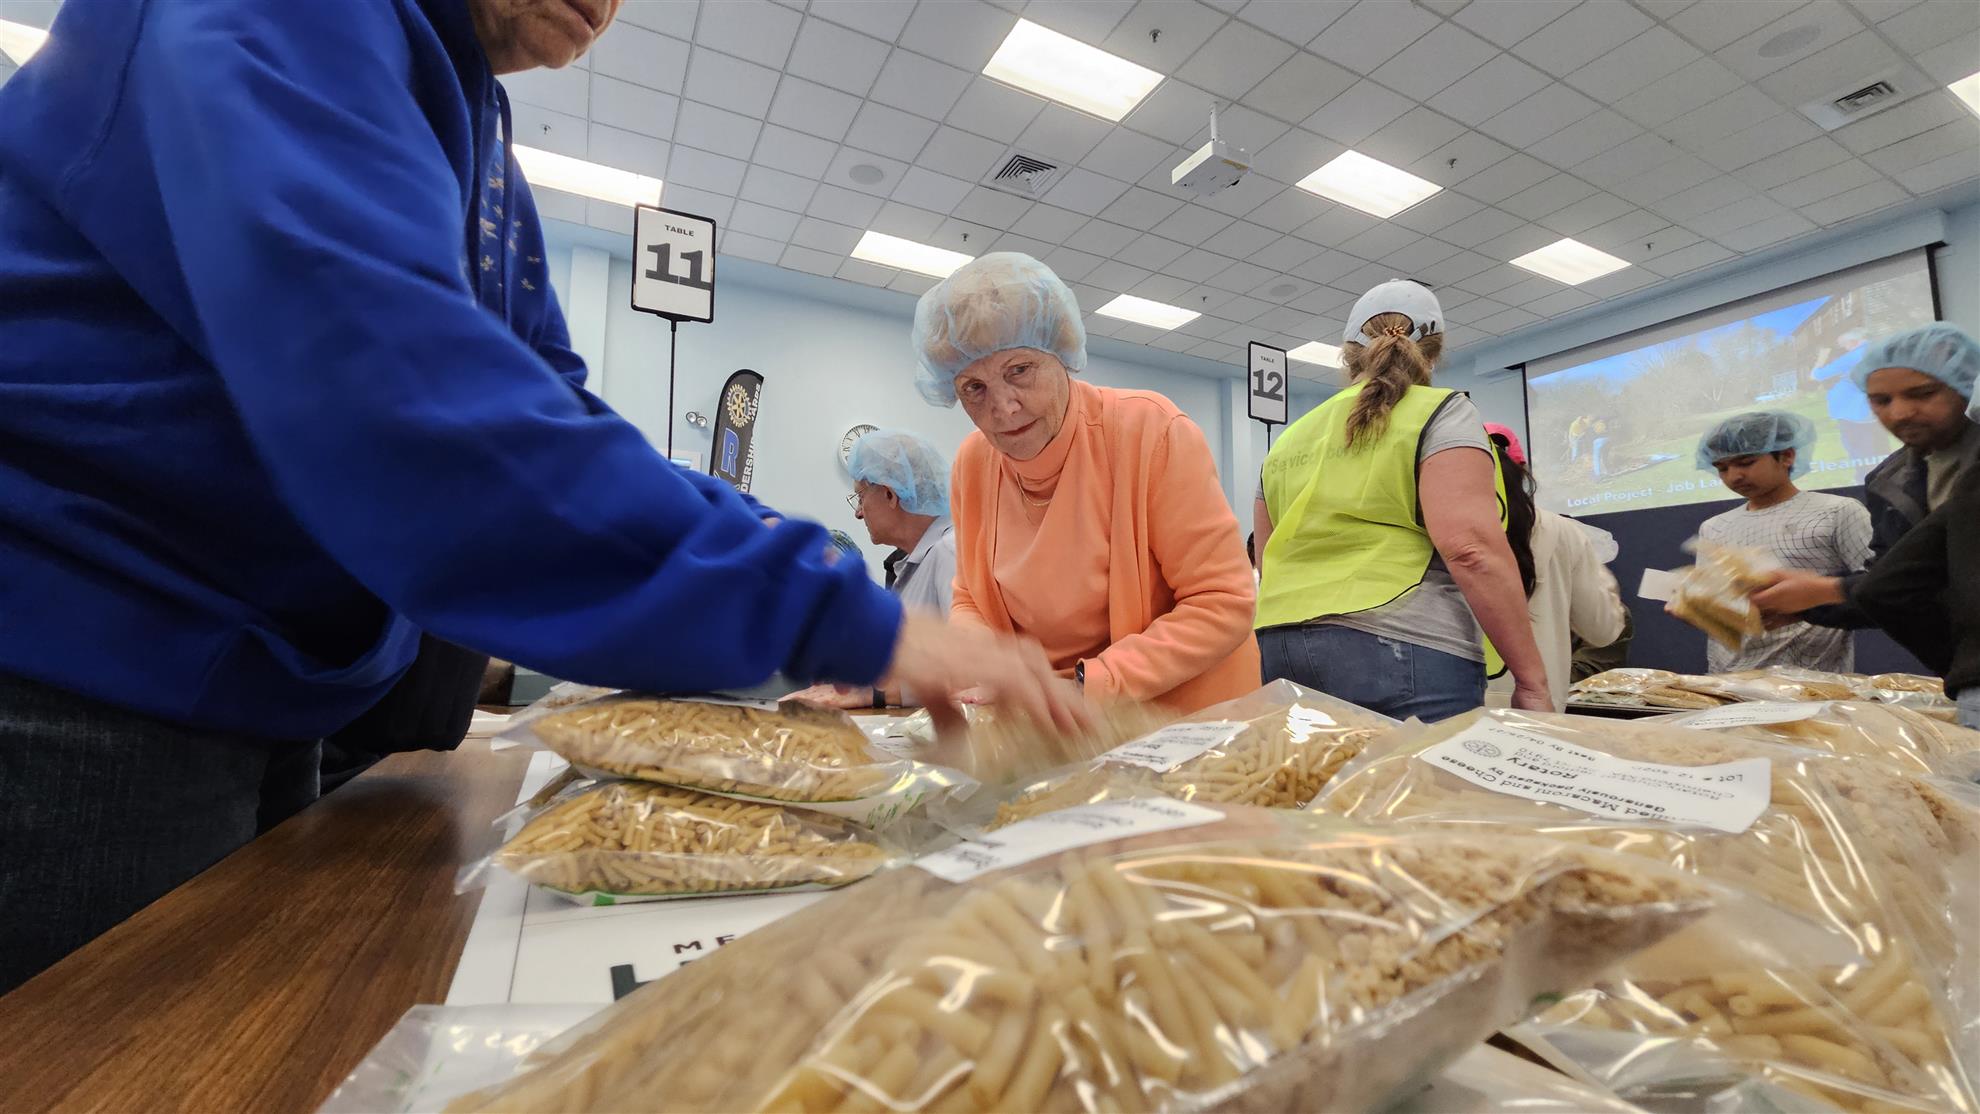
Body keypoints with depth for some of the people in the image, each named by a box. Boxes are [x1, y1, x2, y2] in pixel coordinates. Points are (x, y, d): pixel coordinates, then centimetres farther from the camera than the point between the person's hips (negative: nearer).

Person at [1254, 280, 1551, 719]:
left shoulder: (1288, 441, 17)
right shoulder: (1440, 412, 2)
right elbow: (1471, 549, -11)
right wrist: (1532, 676, -6)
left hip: (1278, 651, 6)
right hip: (1401, 654, -5)